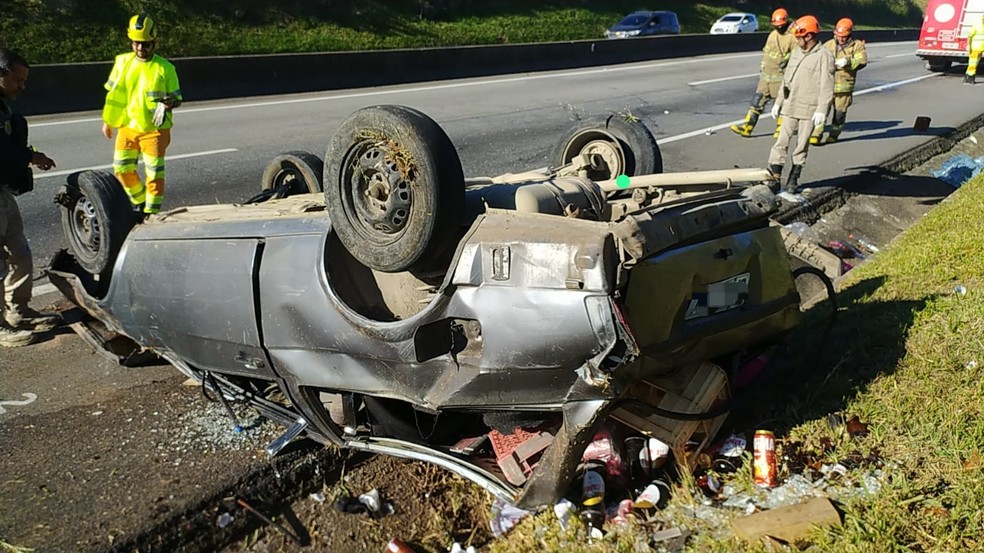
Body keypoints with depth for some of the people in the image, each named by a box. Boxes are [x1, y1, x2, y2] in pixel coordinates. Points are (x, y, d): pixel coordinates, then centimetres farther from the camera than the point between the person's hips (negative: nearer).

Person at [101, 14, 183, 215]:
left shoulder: (165, 68, -8)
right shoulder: (122, 62, 3)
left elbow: (177, 98, -3)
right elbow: (113, 93, 11)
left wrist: (169, 103, -27)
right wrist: (108, 121, 14)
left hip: (154, 129, -4)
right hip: (127, 126, 4)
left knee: (154, 173, -1)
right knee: (122, 168, 9)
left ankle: (151, 212, 11)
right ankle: (139, 201, 32)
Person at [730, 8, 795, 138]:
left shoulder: (792, 37, -10)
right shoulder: (772, 35, 12)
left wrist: (787, 60, -26)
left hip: (781, 75, -6)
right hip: (766, 74, 6)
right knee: (757, 100, 2)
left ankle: (781, 129, 18)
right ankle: (747, 127, 1)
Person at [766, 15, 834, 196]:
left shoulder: (824, 56, -10)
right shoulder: (796, 53, 12)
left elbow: (827, 86, -13)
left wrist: (821, 110, -19)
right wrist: (779, 102, 16)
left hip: (809, 110, -6)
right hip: (790, 107, 6)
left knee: (801, 147, 4)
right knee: (781, 142, 1)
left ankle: (792, 181, 13)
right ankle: (774, 178, 3)